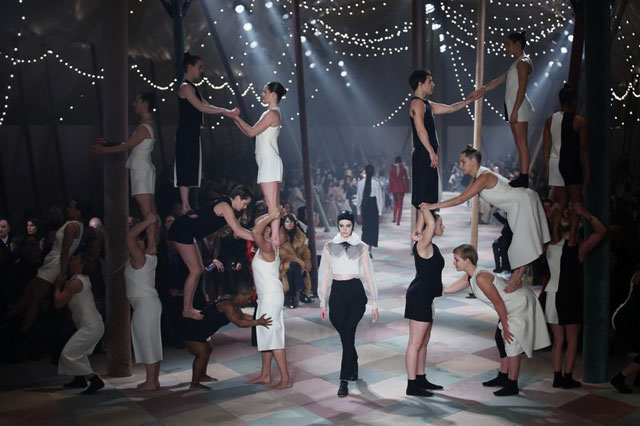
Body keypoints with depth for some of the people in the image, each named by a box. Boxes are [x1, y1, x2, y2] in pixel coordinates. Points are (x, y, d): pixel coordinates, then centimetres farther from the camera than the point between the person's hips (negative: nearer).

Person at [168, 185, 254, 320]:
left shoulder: (226, 205, 10)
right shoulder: (225, 206, -20)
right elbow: (238, 232, -26)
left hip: (187, 233, 10)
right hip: (182, 231, -10)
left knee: (199, 269, 12)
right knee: (195, 270, -8)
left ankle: (189, 307, 17)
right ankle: (186, 310, -1)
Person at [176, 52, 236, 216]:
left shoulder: (192, 87, 21)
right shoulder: (185, 87, -11)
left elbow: (207, 105, 17)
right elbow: (201, 107, -19)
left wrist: (227, 112, 6)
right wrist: (224, 111, -15)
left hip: (192, 134, 10)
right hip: (186, 134, -10)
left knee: (191, 170, 9)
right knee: (185, 170, -8)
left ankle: (186, 206, 13)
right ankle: (186, 207, -6)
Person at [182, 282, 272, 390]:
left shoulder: (233, 302, 1)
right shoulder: (227, 305, -30)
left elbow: (241, 316, 11)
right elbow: (239, 322, -36)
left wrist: (258, 318, 0)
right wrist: (258, 322, -37)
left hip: (200, 329, 11)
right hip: (191, 329, -11)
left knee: (208, 349, 24)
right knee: (203, 354, -13)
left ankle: (202, 375, 41)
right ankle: (194, 384, -2)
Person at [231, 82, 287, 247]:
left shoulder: (272, 113, -10)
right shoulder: (269, 113, 20)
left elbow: (251, 132, -10)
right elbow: (250, 131, 22)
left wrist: (237, 117, 0)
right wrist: (236, 118, 17)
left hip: (269, 162, -10)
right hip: (268, 163, 10)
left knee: (272, 203, -12)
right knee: (274, 204, 9)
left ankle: (275, 238, -13)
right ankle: (277, 237, 12)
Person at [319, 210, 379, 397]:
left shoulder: (361, 247, 5)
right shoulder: (329, 246, 8)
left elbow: (368, 275, 5)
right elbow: (325, 275, 9)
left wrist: (374, 303, 1)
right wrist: (323, 302, 6)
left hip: (356, 292, -2)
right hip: (337, 292, 2)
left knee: (348, 334, -11)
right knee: (345, 334, 11)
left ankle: (344, 380, -7)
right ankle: (353, 367, 39)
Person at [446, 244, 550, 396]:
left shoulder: (480, 278, -27)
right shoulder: (471, 277, 2)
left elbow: (498, 303, -24)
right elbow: (452, 288, 16)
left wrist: (505, 328, -17)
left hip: (522, 304, -10)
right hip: (514, 305, 10)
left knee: (511, 340, -9)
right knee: (500, 338, 14)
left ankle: (512, 385, -1)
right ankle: (503, 376, 26)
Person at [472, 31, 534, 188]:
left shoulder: (523, 62, -9)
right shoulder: (517, 63, 21)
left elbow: (522, 88, -16)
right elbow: (499, 80, 21)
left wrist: (515, 110, -20)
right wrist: (482, 90, 13)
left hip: (519, 108, -10)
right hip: (513, 108, 10)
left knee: (521, 143, -9)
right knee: (519, 144, 9)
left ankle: (524, 178, -7)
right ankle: (522, 177, 12)